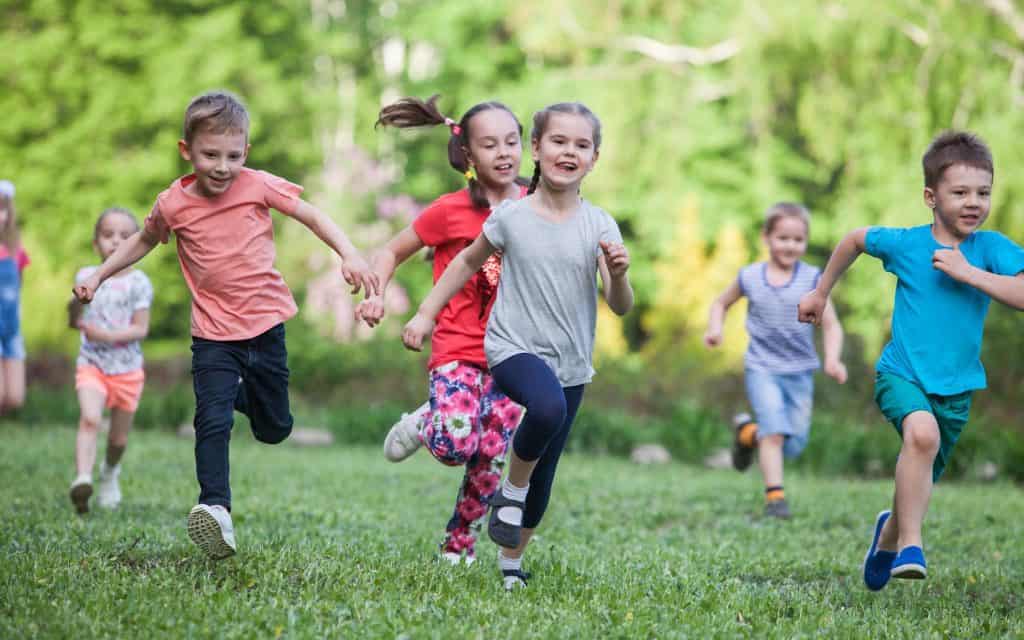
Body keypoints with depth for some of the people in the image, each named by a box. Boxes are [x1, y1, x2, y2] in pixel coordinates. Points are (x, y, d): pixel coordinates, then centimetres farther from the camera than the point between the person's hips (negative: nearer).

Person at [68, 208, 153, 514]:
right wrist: (76, 318, -8)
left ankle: (110, 474, 41)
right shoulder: (86, 277, 3)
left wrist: (108, 335, -23)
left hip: (127, 368, 0)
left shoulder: (138, 282, -6)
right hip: (91, 363, 1)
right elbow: (76, 320, 14)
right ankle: (83, 478, -36)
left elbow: (140, 329, -10)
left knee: (119, 437, 11)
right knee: (90, 419, -26)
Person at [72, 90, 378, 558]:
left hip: (266, 325, 1)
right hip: (214, 334, -1)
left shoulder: (258, 186, -8)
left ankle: (241, 393, 44)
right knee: (212, 421, -19)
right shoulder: (173, 204, -6)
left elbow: (311, 216, 2)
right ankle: (215, 509, -18)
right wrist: (99, 275, 11)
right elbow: (144, 240, 16)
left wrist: (349, 255, -11)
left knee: (275, 430, 13)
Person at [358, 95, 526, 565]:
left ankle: (459, 544, 23)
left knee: (492, 459, 0)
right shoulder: (450, 211, -6)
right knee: (455, 446, -24)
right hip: (457, 349, -3)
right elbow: (392, 252, 4)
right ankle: (423, 424, 12)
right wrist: (375, 293, -13)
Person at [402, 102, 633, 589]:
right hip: (514, 348, -3)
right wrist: (426, 313, 12)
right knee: (547, 407, -35)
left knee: (544, 475, 8)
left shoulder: (599, 226, -2)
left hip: (571, 363, 3)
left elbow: (621, 307, -6)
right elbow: (469, 261, 13)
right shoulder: (511, 216, -5)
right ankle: (511, 490, -9)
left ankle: (511, 562, 29)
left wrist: (618, 275, -27)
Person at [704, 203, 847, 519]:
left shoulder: (812, 279, -5)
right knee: (774, 429, -20)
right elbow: (721, 302, 18)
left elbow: (831, 325, -4)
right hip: (762, 367, -1)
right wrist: (715, 327, -2)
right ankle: (774, 495, -16)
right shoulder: (750, 277, -1)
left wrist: (832, 359, -21)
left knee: (794, 445, 7)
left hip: (800, 372, 2)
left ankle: (748, 432, 35)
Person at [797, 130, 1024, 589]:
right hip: (902, 373, -2)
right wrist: (821, 291, 23)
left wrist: (967, 272, -26)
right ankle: (910, 546, -25)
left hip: (956, 387, 2)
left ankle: (891, 532, 49)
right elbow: (855, 240, 15)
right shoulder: (905, 243, -6)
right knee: (922, 432, -34)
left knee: (921, 477, 14)